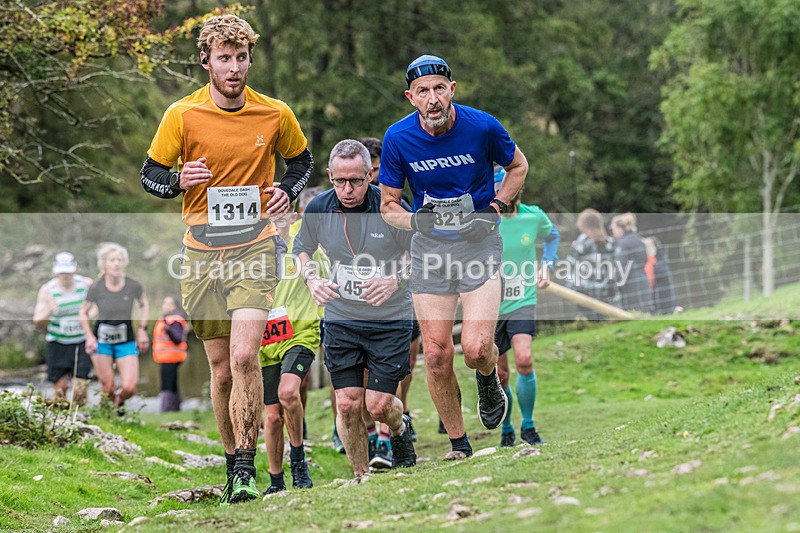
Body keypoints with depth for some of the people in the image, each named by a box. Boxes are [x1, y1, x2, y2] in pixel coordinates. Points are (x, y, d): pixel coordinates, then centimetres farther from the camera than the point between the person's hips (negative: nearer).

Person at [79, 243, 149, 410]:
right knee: (107, 388, -2)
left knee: (129, 388, -10)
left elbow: (143, 305, 9)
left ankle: (119, 401, 24)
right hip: (101, 341, -1)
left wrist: (142, 330, 1)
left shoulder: (133, 286, -13)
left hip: (126, 341, 1)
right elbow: (83, 313, 1)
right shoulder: (96, 288, -15)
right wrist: (89, 337, -8)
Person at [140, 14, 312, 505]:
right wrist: (179, 181, -17)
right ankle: (233, 461, 23)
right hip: (201, 251, 1)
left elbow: (302, 160, 18)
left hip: (255, 247, -1)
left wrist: (288, 191, -3)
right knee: (221, 367, 7)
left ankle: (246, 469, -14)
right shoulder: (182, 116, -3)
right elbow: (150, 174, 5)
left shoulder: (275, 115, -1)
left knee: (244, 355, -18)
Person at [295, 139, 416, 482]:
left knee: (378, 405, -6)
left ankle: (400, 428, 30)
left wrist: (395, 280, -22)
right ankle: (361, 477, 14)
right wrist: (312, 279, -7)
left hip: (390, 319, -2)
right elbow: (302, 249, 12)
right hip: (340, 319, 3)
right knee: (347, 404, -5)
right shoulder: (318, 209, -7)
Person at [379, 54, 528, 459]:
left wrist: (491, 211, -4)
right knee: (436, 354, -3)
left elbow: (518, 167, 8)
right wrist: (417, 221, -16)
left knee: (476, 349, -15)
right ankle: (458, 445, 14)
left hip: (478, 242, -2)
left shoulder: (482, 126, -12)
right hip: (429, 245, 2)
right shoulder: (398, 138, -8)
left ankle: (489, 381, 22)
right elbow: (388, 204, 3)